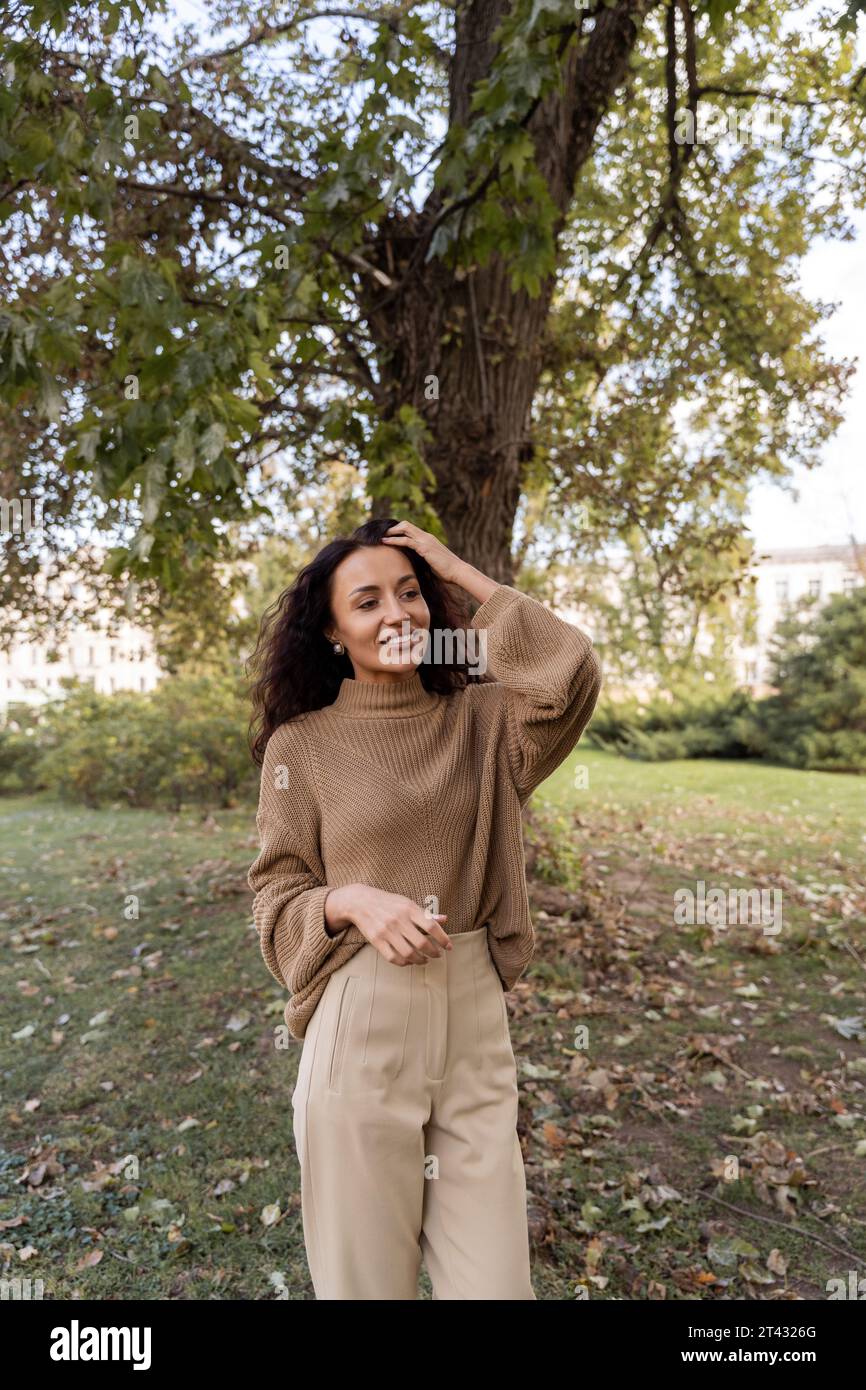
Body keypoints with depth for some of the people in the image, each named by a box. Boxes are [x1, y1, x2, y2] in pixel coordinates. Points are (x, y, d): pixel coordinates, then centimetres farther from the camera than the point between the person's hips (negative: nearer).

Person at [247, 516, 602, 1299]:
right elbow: (276, 896, 1)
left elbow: (574, 674, -14)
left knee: (496, 1281, 11)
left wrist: (466, 576, -7)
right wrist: (352, 901, -20)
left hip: (476, 1026, 2)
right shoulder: (301, 746, -3)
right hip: (361, 1026, -2)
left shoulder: (479, 720, 3)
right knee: (366, 1279, 14)